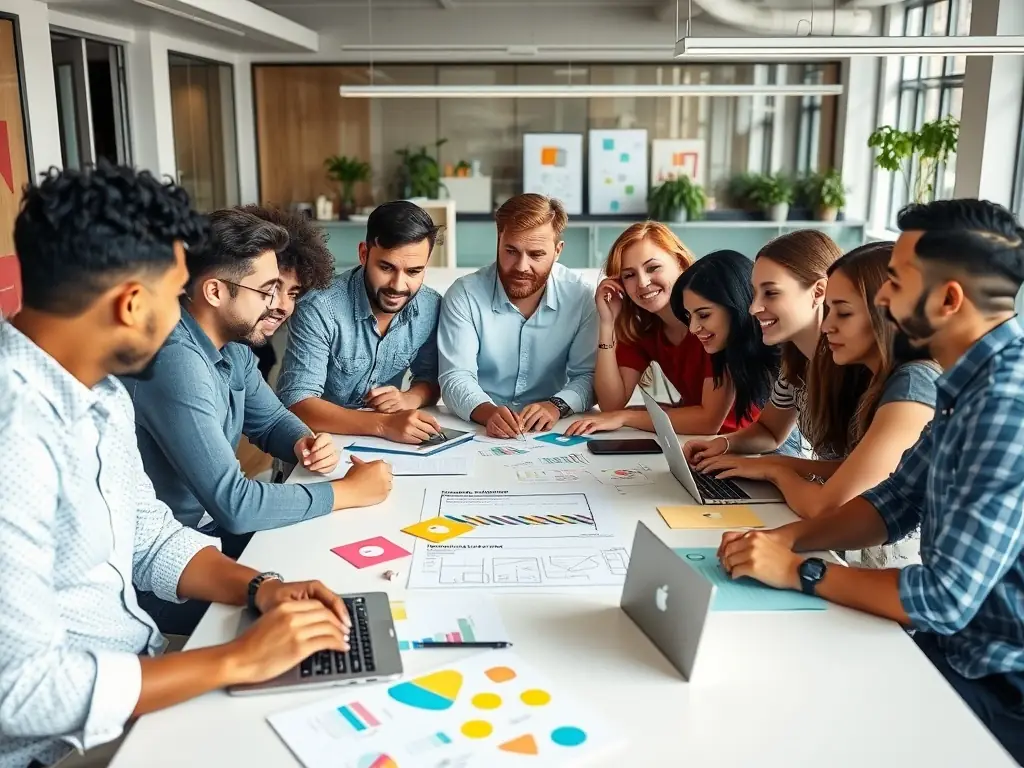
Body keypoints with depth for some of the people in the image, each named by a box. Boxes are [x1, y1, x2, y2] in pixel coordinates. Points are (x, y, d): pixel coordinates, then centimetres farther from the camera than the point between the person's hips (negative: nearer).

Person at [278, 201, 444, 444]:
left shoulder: (431, 307, -6)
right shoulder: (319, 309, -22)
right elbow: (296, 404, -26)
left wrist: (410, 398, -16)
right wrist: (383, 424, -36)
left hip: (386, 446, 4)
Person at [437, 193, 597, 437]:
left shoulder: (579, 295, -4)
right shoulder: (464, 295, -8)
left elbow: (588, 374, -2)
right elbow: (456, 377, -13)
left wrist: (557, 406, -22)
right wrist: (487, 412, -32)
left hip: (549, 432, 0)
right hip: (478, 429, 0)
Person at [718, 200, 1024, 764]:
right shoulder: (976, 382, 3)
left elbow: (945, 597, -30)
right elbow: (896, 503, 9)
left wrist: (799, 570, -17)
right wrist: (785, 538, -6)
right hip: (955, 646, 8)